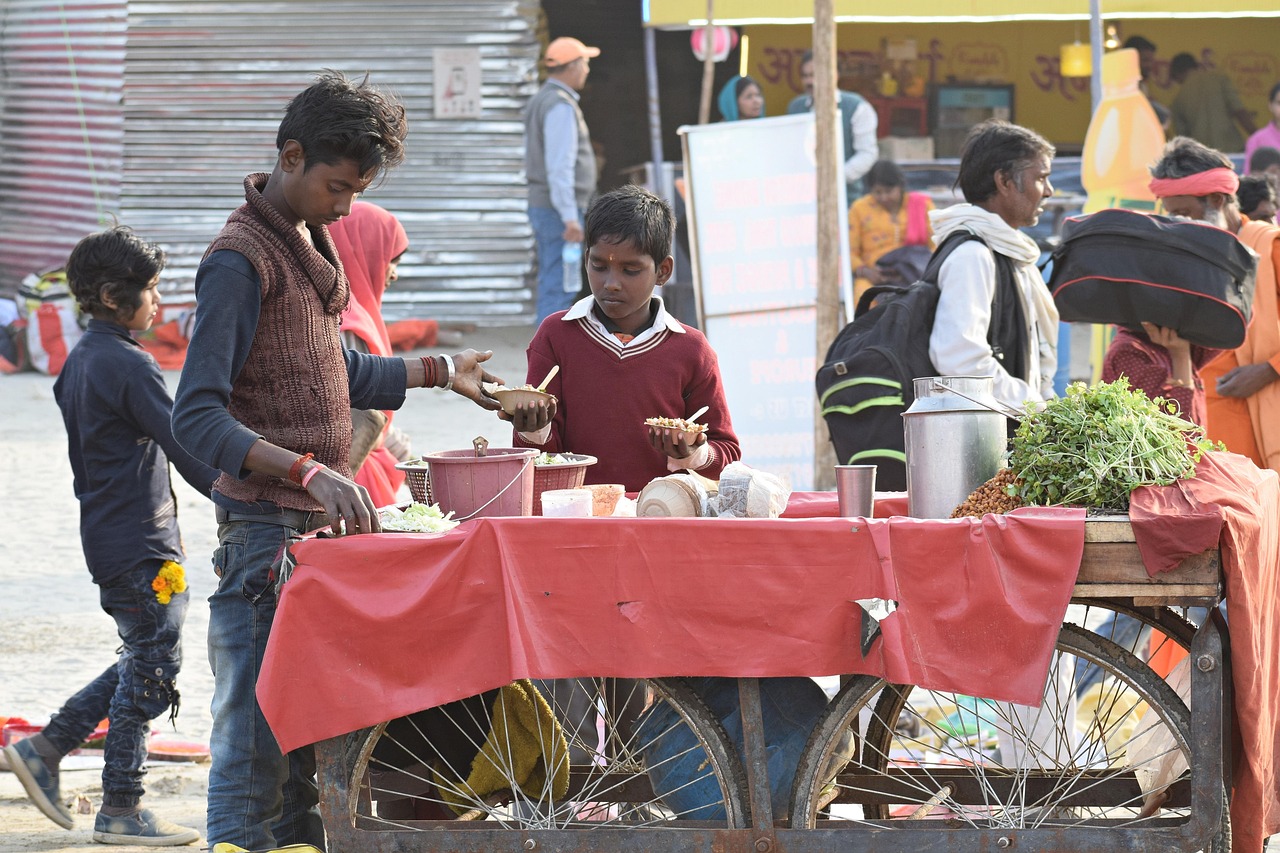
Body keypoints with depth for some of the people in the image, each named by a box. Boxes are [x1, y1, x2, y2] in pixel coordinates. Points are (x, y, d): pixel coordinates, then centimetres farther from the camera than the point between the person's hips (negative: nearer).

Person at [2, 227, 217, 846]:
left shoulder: (79, 360, 13)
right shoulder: (127, 365, -17)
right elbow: (182, 444, -19)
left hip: (107, 534, 10)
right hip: (140, 547, -10)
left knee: (144, 661, 17)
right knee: (152, 667, -3)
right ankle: (120, 811, 2)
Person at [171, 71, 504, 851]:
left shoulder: (312, 243, 16)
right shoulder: (240, 260, -14)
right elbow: (198, 417, -22)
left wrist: (438, 372, 39)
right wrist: (310, 472, -32)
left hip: (319, 526, 9)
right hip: (266, 531, -9)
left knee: (304, 739, 10)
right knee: (254, 742, -9)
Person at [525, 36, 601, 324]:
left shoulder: (541, 100, 17)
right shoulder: (561, 106, -15)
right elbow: (559, 166, -22)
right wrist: (570, 217, -24)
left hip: (541, 204, 10)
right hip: (558, 210, -10)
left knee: (551, 287, 12)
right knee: (559, 288, -10)